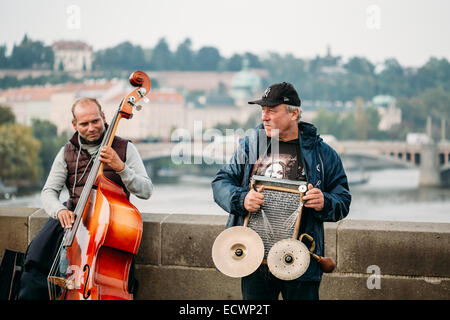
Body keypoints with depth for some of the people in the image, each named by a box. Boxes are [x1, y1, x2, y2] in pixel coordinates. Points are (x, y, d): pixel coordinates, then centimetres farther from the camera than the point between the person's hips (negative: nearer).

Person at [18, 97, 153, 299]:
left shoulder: (124, 148, 4)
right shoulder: (67, 152, 11)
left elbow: (146, 191, -4)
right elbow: (49, 192, 5)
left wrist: (120, 167, -21)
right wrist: (59, 210, -18)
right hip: (74, 217, 2)